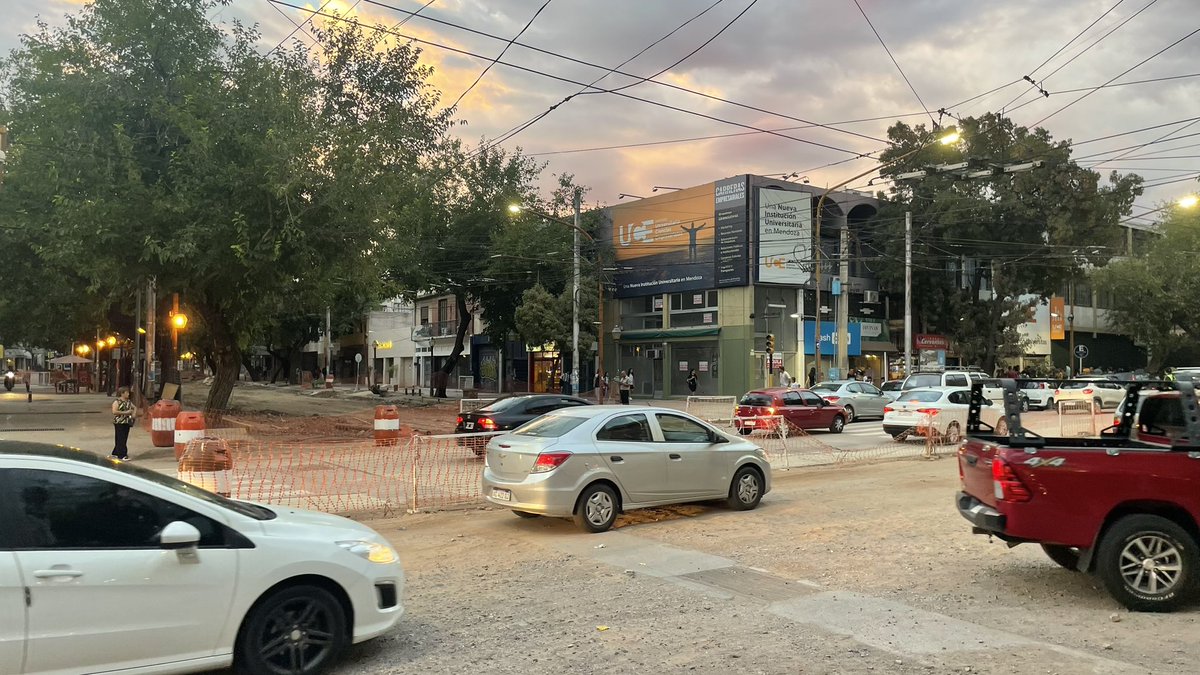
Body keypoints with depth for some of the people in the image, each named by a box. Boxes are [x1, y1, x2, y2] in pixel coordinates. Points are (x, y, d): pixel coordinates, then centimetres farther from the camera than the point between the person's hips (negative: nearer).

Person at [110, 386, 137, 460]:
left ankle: (116, 453, 23)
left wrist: (134, 413, 1)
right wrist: (125, 412, -20)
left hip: (127, 423, 7)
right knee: (121, 439, -6)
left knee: (125, 438, 10)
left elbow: (134, 408, 23)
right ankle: (122, 455, -5)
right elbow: (114, 412, -18)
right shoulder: (117, 402, -9)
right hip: (119, 423, -7)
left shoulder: (129, 401, 13)